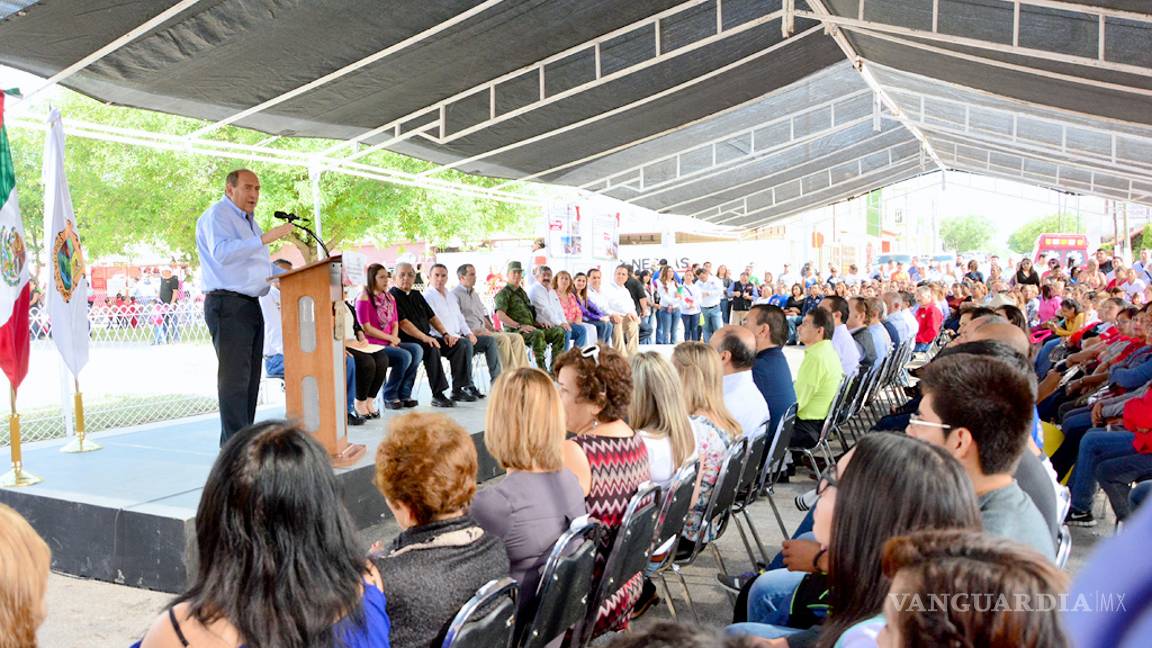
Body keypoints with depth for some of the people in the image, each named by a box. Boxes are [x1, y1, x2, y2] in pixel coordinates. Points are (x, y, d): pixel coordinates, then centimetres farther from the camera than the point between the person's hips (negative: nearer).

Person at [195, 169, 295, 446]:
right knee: (235, 378, -11)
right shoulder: (217, 215, -5)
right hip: (227, 305, -9)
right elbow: (222, 252, -24)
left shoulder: (249, 221, 25)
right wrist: (264, 238, -28)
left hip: (251, 306, 10)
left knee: (250, 379, 9)